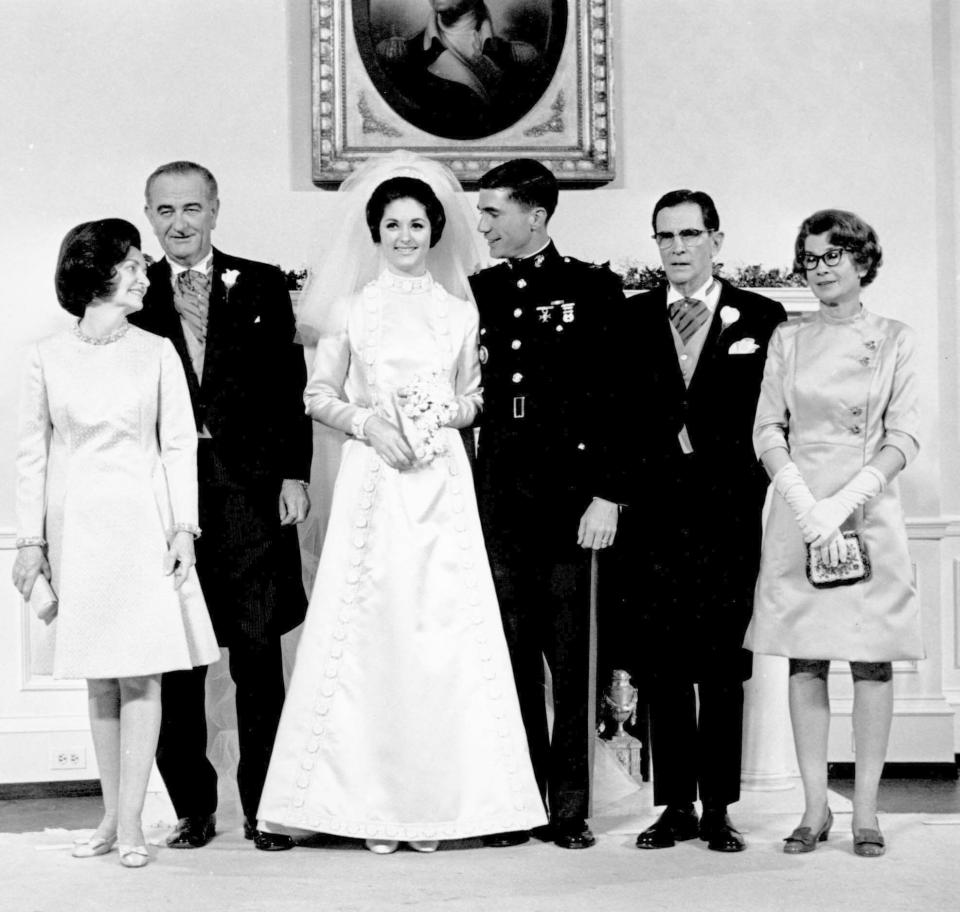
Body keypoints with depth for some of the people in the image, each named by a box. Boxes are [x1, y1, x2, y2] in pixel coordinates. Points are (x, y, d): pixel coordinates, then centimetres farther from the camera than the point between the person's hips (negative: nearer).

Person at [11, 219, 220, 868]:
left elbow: (180, 444, 4)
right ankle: (112, 816, 15)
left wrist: (184, 526, -4)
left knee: (140, 671, -4)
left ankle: (131, 822, 0)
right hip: (76, 525, 1)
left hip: (141, 522, -1)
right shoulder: (49, 357, 4)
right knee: (99, 677, 7)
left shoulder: (156, 352, 4)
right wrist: (30, 538, 4)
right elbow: (33, 451, 7)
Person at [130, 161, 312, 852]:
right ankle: (193, 808, 15)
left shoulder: (262, 285, 8)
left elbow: (290, 385, 6)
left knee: (259, 655, 3)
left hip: (250, 490, 0)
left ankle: (264, 808, 12)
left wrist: (295, 474, -2)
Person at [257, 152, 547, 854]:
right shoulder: (351, 307, 7)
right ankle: (373, 800, 2)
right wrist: (366, 421, -8)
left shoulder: (459, 310, 10)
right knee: (371, 631, -4)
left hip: (443, 484, 1)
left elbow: (473, 397, 16)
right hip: (373, 480, -1)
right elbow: (319, 394, 8)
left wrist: (444, 415, -5)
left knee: (441, 631, -2)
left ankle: (436, 800, 4)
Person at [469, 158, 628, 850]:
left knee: (572, 662, 1)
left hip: (571, 502, -3)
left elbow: (618, 399, -2)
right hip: (498, 501, 4)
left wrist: (608, 496, -9)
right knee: (513, 657, 7)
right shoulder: (477, 293, 13)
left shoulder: (594, 290, 2)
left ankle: (571, 808, 9)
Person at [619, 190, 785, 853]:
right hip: (655, 518, 2)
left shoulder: (763, 319, 5)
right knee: (661, 668, 4)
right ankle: (676, 806, 13)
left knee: (723, 668, 3)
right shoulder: (632, 319, 10)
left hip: (729, 518, -1)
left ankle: (718, 809, 11)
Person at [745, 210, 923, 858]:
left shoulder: (895, 341, 3)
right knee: (805, 659, 2)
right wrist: (806, 506, -12)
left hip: (869, 513, -2)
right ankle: (815, 807, 9)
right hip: (799, 511, 2)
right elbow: (768, 431, 3)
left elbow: (904, 439, -4)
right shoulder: (788, 341, 9)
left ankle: (866, 810, 7)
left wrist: (842, 503, -15)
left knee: (872, 658, 0)